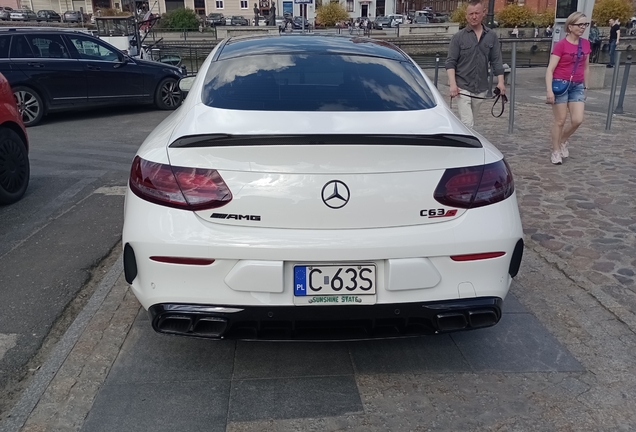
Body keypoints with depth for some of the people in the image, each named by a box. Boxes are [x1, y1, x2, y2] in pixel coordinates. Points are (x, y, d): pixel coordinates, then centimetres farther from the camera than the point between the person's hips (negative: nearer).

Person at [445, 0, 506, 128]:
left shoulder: (491, 36, 7)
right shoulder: (458, 37, -1)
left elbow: (496, 61, 8)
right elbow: (450, 62, -4)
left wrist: (500, 82, 0)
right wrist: (453, 84, -15)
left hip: (481, 88, 3)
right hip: (463, 87, -3)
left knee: (469, 121, 15)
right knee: (467, 123, -11)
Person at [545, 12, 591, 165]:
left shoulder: (586, 44, 7)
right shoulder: (561, 45, -10)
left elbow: (586, 68, 17)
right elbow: (550, 69, -13)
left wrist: (585, 86, 17)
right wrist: (549, 90, -22)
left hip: (577, 86, 5)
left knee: (577, 120, -4)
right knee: (560, 121, 1)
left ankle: (563, 141, 25)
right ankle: (556, 151, 16)